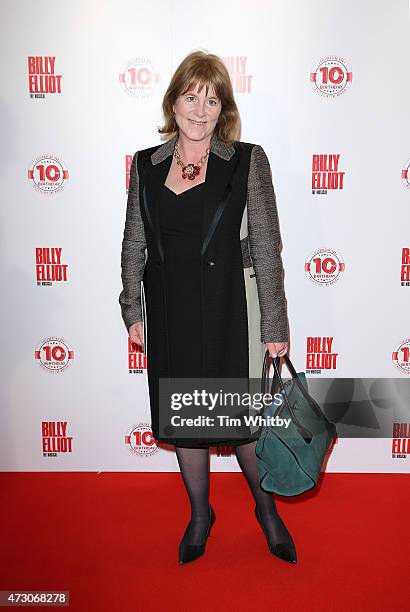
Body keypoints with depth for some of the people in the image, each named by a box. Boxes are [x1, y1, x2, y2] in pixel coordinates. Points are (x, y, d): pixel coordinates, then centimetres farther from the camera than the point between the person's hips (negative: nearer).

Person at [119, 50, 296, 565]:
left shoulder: (247, 161, -4)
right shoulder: (146, 165, 6)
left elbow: (266, 246, -5)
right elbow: (134, 244, 9)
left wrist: (274, 324, -7)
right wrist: (134, 310, 5)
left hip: (227, 309, -3)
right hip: (168, 311, 4)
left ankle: (266, 507, 37)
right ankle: (199, 513, 38)